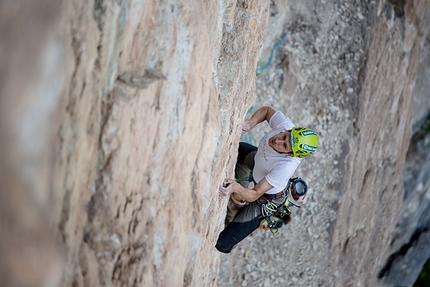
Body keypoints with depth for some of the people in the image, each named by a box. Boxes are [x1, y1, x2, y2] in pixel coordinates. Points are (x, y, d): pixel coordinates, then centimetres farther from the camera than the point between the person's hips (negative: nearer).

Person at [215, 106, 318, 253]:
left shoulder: (287, 167, -47)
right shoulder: (284, 124, -32)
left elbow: (255, 194, -42)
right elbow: (266, 110, -9)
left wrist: (236, 188, -60)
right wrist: (251, 123, -28)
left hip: (266, 197, -6)